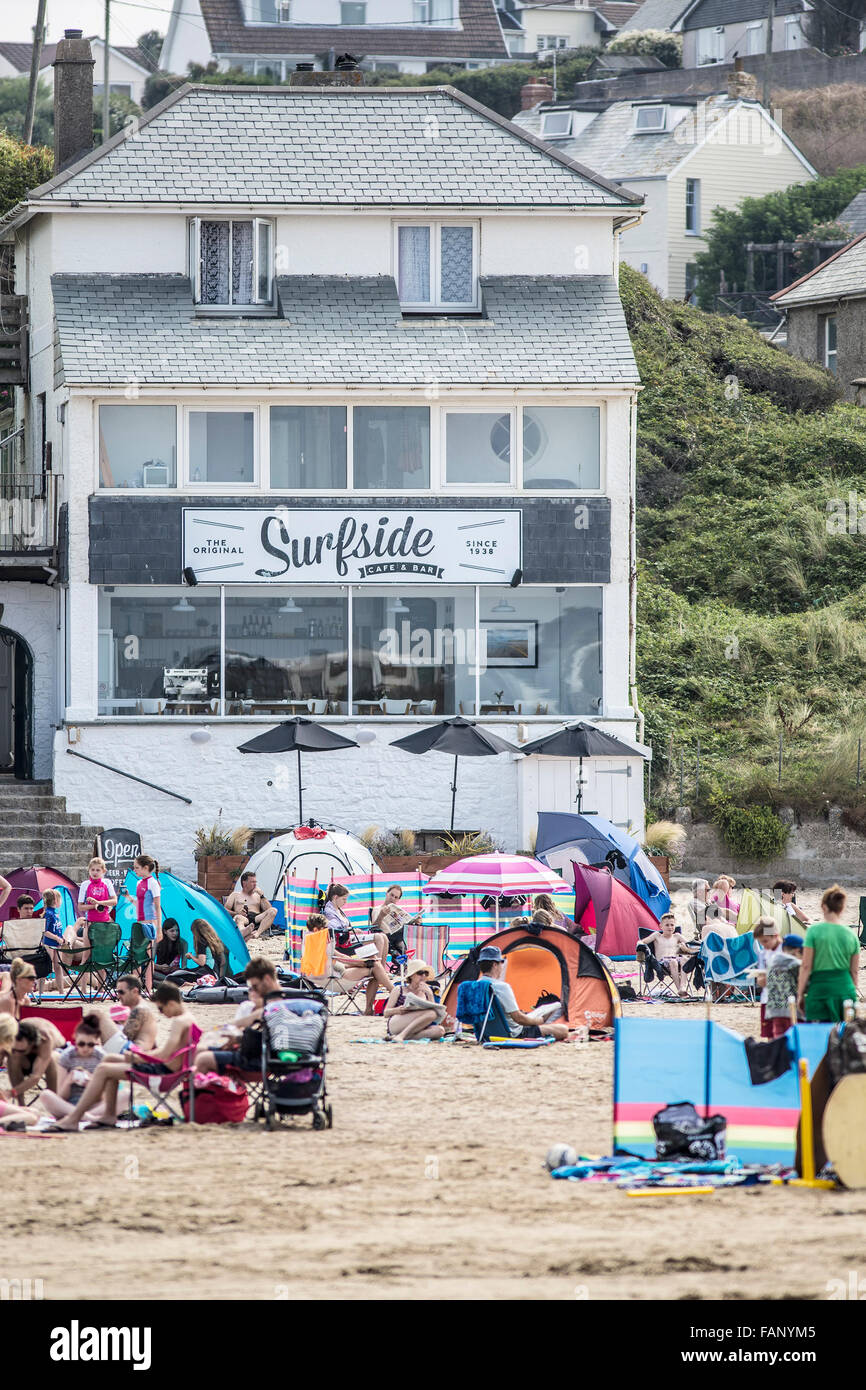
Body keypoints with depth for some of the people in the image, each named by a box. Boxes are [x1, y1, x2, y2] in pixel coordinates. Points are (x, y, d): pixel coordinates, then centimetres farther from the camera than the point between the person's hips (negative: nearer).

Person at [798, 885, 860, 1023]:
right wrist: (853, 993, 21)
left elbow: (806, 966, -6)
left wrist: (800, 993, 2)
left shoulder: (814, 930, -6)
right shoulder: (851, 935, 4)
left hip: (820, 987, -3)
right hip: (846, 989, 3)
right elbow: (854, 970, 9)